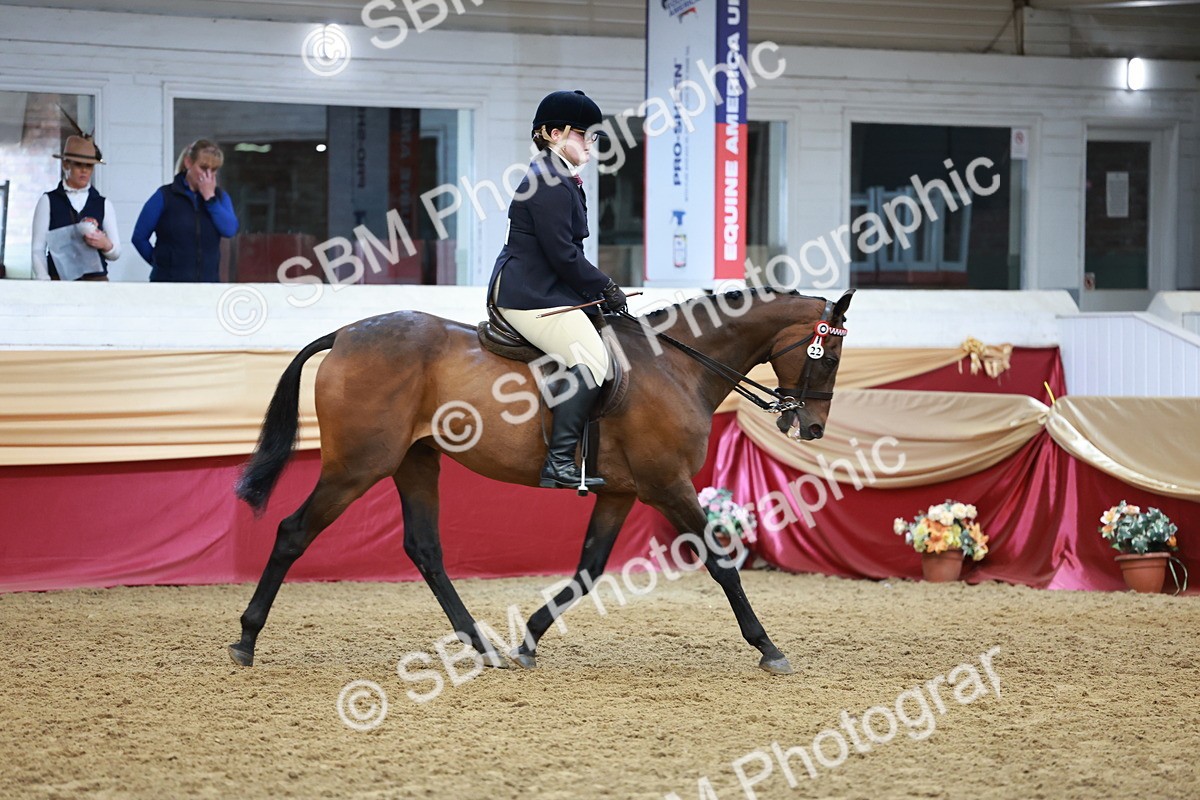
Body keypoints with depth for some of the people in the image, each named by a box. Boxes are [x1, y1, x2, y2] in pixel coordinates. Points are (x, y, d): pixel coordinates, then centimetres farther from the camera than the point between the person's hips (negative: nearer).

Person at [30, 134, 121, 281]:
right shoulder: (48, 201, 7)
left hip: (96, 280, 2)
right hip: (60, 281, -2)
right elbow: (38, 250, 4)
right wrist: (44, 284, -11)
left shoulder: (103, 204, 13)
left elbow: (116, 253, 15)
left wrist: (105, 244, -8)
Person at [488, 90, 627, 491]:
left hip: (544, 289, 11)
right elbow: (563, 256, -19)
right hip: (530, 296, -11)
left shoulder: (560, 179, 19)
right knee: (591, 358, -21)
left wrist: (600, 288, 15)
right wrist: (605, 288, -9)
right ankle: (559, 462, -26)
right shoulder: (549, 184, -15)